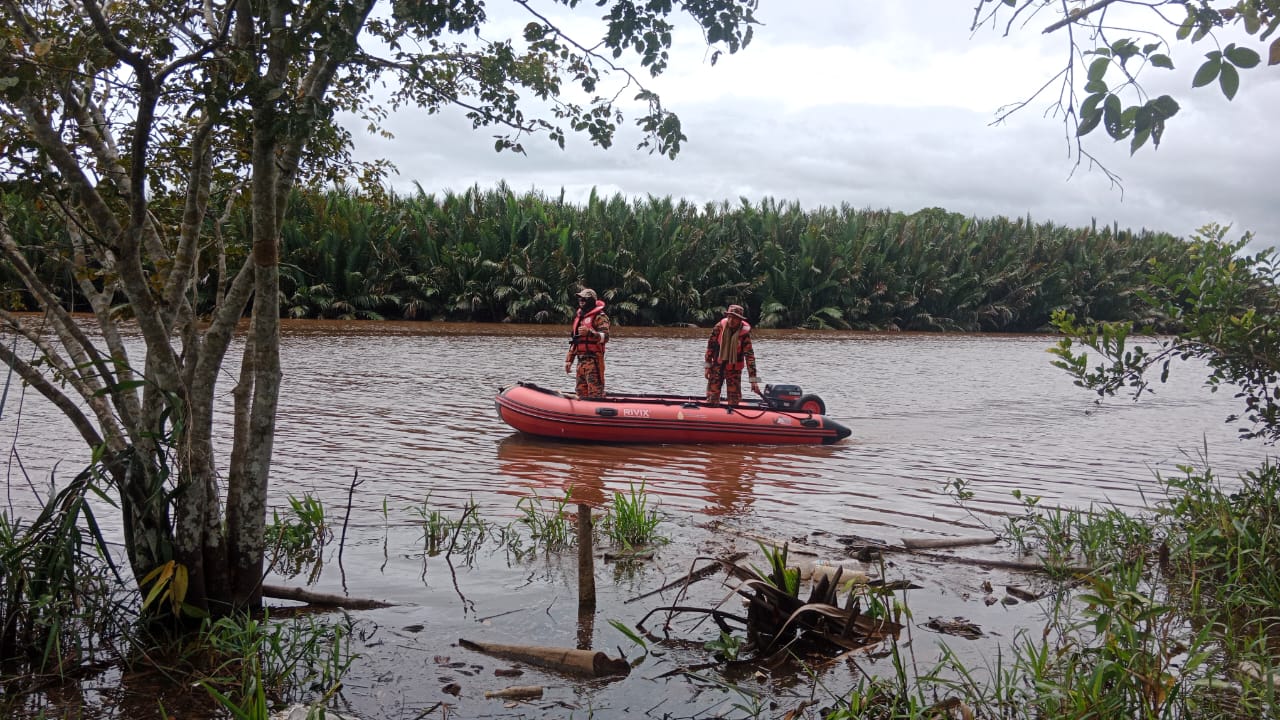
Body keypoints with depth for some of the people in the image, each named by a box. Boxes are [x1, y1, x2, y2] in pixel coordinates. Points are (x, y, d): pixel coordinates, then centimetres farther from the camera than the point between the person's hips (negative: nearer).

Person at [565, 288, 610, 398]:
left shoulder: (600, 317, -5)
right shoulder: (579, 317, 21)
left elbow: (605, 337, -19)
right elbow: (573, 341, 25)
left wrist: (589, 332, -33)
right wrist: (569, 360, 20)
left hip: (594, 360, -9)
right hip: (581, 360, 9)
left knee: (595, 392, -14)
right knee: (581, 392, 11)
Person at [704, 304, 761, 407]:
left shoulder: (745, 333, -18)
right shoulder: (719, 327, -12)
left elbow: (749, 356, -20)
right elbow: (711, 345, 1)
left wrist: (753, 380, -24)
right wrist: (707, 366, 1)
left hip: (734, 368, -1)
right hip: (717, 365, 1)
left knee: (734, 399, 5)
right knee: (712, 397, 3)